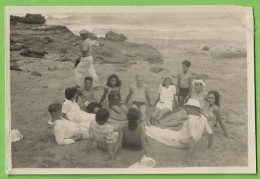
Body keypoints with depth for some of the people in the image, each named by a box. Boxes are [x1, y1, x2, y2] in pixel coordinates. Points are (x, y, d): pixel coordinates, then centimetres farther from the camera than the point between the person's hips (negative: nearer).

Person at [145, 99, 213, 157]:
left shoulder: (191, 119, -29)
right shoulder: (203, 118, -5)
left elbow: (193, 138, -36)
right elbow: (210, 133, -1)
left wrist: (190, 153, -34)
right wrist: (209, 146, 12)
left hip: (179, 141, -7)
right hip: (186, 144, 7)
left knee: (159, 132, 13)